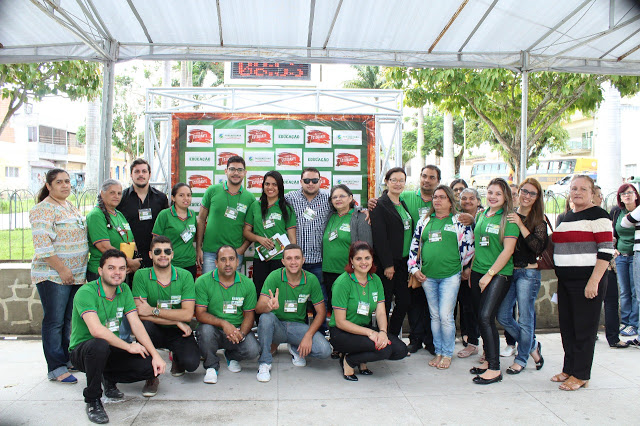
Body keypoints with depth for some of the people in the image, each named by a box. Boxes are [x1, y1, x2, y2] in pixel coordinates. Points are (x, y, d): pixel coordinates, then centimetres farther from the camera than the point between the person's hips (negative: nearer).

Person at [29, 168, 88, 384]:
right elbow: (43, 246, -19)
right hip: (53, 276, -8)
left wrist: (81, 270, 16)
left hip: (75, 275, 8)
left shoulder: (71, 207, 16)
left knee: (70, 319, 13)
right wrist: (62, 269, -19)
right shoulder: (44, 210, -11)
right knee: (54, 321, -1)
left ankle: (67, 358, 25)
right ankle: (56, 368, 6)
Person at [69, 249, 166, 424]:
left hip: (112, 350, 6)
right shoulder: (86, 292, -19)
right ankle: (92, 400, -16)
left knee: (151, 366, -15)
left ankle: (109, 379, 13)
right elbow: (96, 330, -31)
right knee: (100, 345, -40)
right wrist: (128, 346, -21)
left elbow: (136, 324, -2)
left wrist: (155, 354, -12)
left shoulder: (124, 290, 2)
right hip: (82, 350, -5)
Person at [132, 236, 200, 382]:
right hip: (154, 331, 0)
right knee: (144, 324, -34)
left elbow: (187, 314, -14)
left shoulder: (185, 276, -6)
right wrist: (176, 321, -17)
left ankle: (177, 358, 15)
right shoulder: (141, 275, -7)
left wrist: (153, 310, -20)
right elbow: (140, 313, -16)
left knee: (191, 363, -25)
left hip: (178, 332, 0)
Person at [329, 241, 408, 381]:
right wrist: (370, 333, -25)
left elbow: (381, 312, -1)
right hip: (342, 333, -7)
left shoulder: (375, 280, 4)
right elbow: (340, 322, -17)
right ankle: (348, 361, -3)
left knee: (401, 350, -12)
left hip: (366, 328, 7)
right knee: (384, 350, -28)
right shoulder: (343, 282, -16)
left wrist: (382, 332, -23)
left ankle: (362, 361, 8)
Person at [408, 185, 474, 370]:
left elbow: (468, 246, 4)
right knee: (434, 316, 11)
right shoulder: (424, 221, 11)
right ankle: (438, 352, 23)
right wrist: (414, 268, 7)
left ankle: (447, 354, 11)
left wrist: (466, 267, 6)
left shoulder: (459, 221, 1)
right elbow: (414, 245, 13)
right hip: (427, 276, 4)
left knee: (446, 315, -6)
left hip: (450, 275, -3)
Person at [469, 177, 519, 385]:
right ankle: (488, 360, 22)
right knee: (482, 319, 9)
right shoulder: (481, 216, 13)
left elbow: (508, 250, -12)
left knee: (486, 317, -14)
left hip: (499, 274, -6)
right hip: (478, 273, 7)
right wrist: (472, 270, 14)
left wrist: (489, 274, -14)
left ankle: (494, 369, -7)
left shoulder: (508, 219, -7)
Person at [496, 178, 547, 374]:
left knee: (525, 319, 2)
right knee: (503, 316, 6)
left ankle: (521, 359, 20)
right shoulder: (508, 216, 7)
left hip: (528, 273, -5)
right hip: (508, 271, 5)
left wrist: (520, 225, -21)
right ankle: (532, 346, 28)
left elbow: (538, 247, -17)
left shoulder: (538, 221, -3)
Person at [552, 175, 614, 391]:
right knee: (566, 326, 13)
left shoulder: (598, 215, -9)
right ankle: (569, 369, 25)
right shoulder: (566, 217, 15)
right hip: (565, 280, 8)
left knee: (584, 328, 1)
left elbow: (606, 251, -15)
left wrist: (594, 282, -21)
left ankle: (581, 375, 10)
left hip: (587, 281, -8)